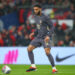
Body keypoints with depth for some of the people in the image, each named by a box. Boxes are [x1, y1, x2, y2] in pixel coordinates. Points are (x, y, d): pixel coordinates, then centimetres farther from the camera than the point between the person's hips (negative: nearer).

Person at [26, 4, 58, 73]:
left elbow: (52, 27, -10)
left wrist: (48, 36, -23)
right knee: (29, 49, -1)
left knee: (47, 52, -18)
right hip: (38, 37, 8)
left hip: (45, 38, -8)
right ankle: (33, 66, 7)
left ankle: (54, 68, -6)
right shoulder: (35, 17, 11)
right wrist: (34, 33, 11)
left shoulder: (45, 17, -12)